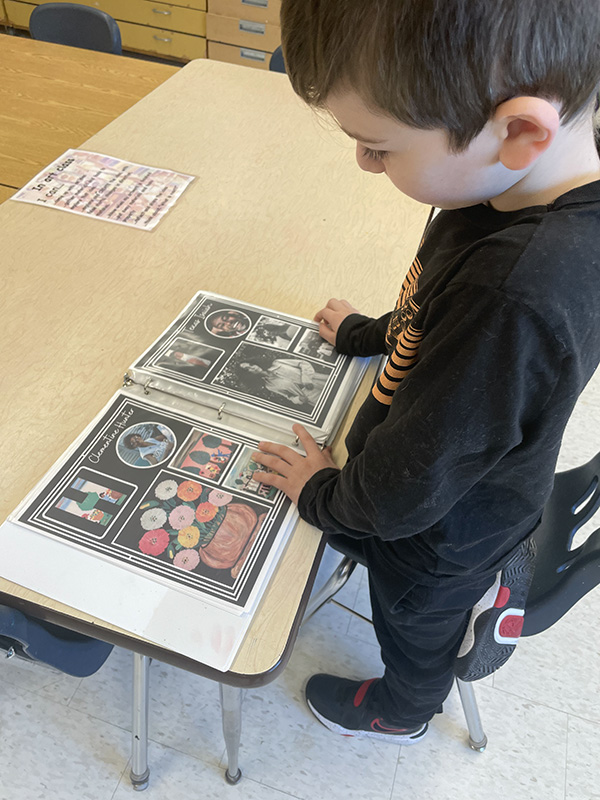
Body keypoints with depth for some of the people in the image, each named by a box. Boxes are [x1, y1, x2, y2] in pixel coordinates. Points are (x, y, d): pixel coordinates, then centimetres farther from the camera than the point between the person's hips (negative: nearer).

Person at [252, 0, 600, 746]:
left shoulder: (518, 295, -46)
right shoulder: (530, 187, -17)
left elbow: (405, 490, -33)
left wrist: (322, 494, -13)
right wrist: (370, 334, 17)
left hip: (436, 538, -5)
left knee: (415, 627, 29)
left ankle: (402, 711, 60)